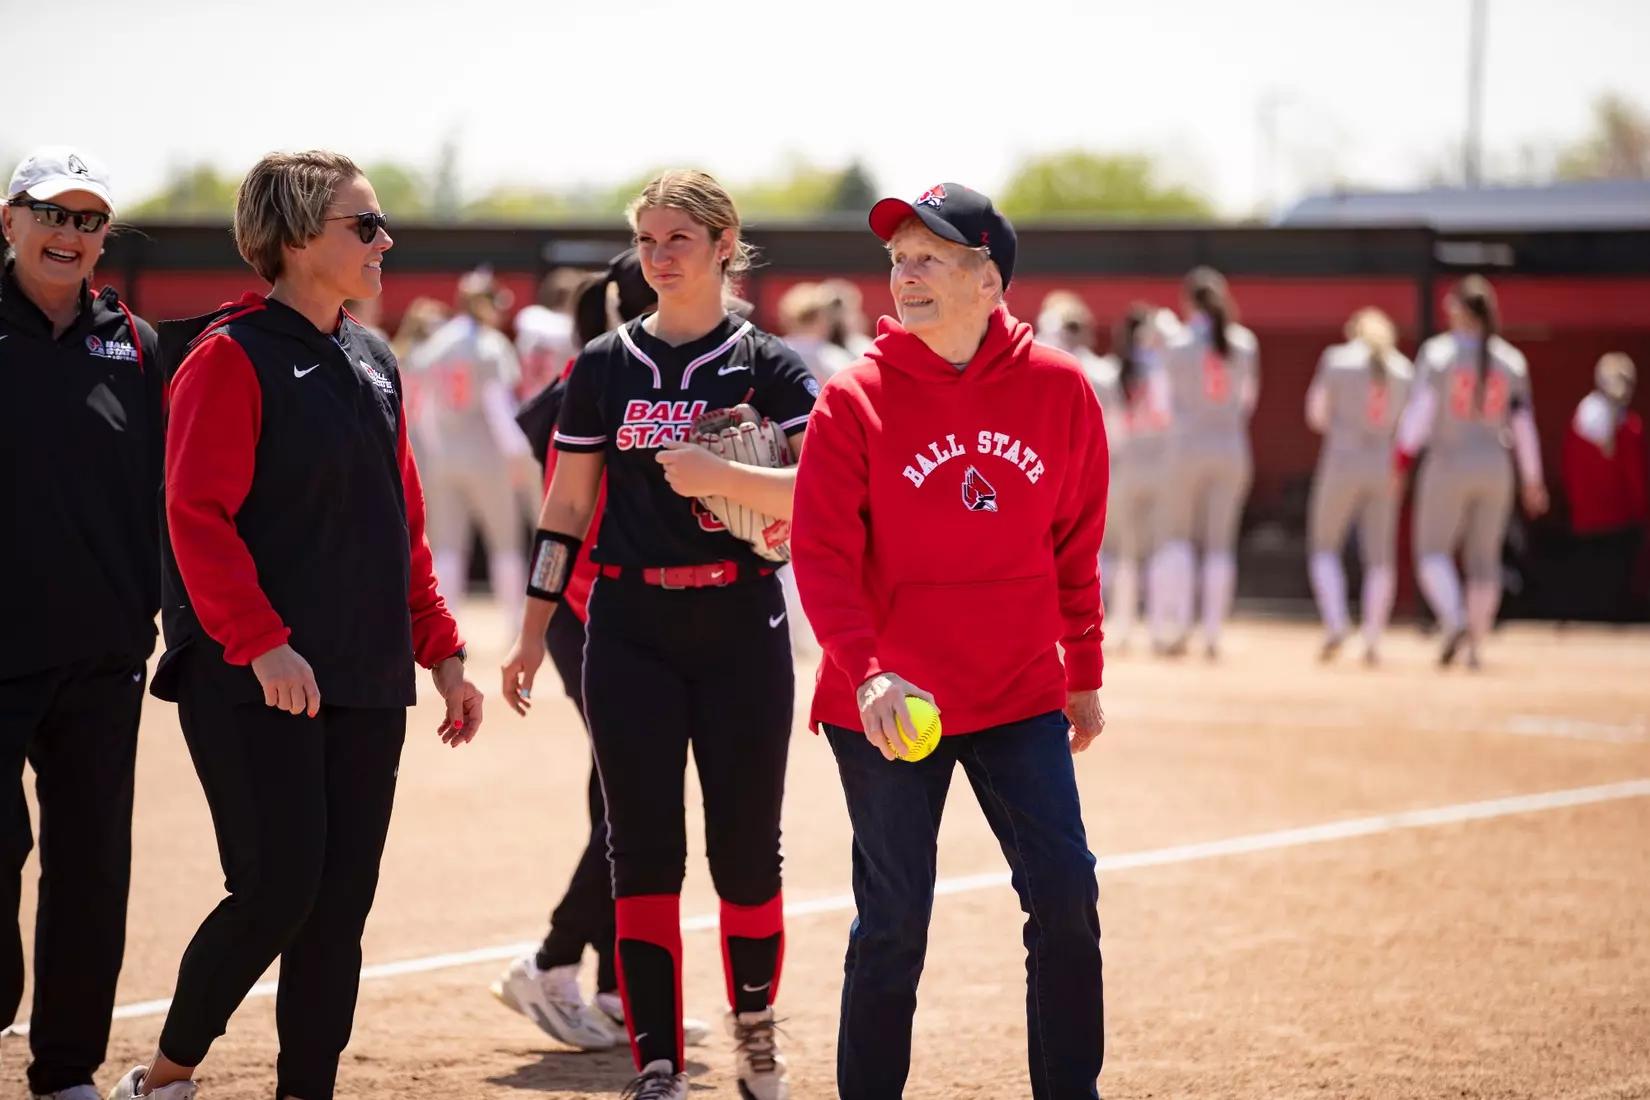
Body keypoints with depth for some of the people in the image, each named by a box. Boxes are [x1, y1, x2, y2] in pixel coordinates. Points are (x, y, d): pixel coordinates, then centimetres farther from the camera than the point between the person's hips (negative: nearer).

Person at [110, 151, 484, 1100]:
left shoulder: (374, 364, 15)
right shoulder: (231, 356, -8)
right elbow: (197, 515, -15)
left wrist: (442, 648, 13)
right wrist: (261, 641, -22)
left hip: (368, 682, 7)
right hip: (255, 685, -7)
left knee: (342, 902, 5)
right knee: (278, 889, -11)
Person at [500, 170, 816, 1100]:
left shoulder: (770, 367, 0)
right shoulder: (605, 367, 7)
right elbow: (566, 510, 11)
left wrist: (722, 476, -25)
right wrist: (533, 633, 8)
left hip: (741, 628, -1)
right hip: (631, 631, 1)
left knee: (747, 849, 3)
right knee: (645, 852, -2)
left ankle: (756, 1024, 26)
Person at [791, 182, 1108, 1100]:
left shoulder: (1059, 388, -1)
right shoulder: (856, 397, -8)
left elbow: (1077, 543, 9)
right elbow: (822, 552, -12)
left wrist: (1084, 674, 13)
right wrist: (865, 672, -25)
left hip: (1022, 697, 2)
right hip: (890, 705, -2)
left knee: (1067, 895, -2)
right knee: (894, 925, 2)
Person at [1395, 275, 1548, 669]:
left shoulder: (1438, 351, -6)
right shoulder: (1511, 359, 3)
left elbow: (1421, 405, -14)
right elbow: (1523, 421, 4)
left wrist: (1403, 454, -11)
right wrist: (1533, 480, 11)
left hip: (1447, 463, -3)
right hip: (1495, 467, 3)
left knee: (1432, 552, 4)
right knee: (1484, 559, 12)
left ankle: (1454, 618, -22)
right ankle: (1476, 647, 12)